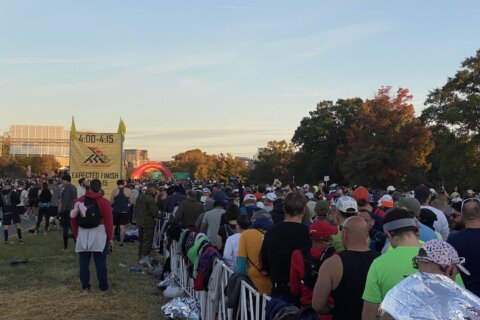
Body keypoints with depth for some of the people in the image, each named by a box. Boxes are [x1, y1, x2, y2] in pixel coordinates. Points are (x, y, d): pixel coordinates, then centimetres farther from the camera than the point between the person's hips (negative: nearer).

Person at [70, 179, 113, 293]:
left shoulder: (79, 201, 5)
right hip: (99, 235, -2)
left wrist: (76, 234, 17)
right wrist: (110, 237, -1)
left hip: (83, 235, 3)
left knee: (84, 262, 11)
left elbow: (73, 219, 8)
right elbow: (109, 221, -8)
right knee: (100, 263, 3)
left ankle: (85, 286, 16)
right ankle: (103, 287, 7)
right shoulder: (104, 202, -6)